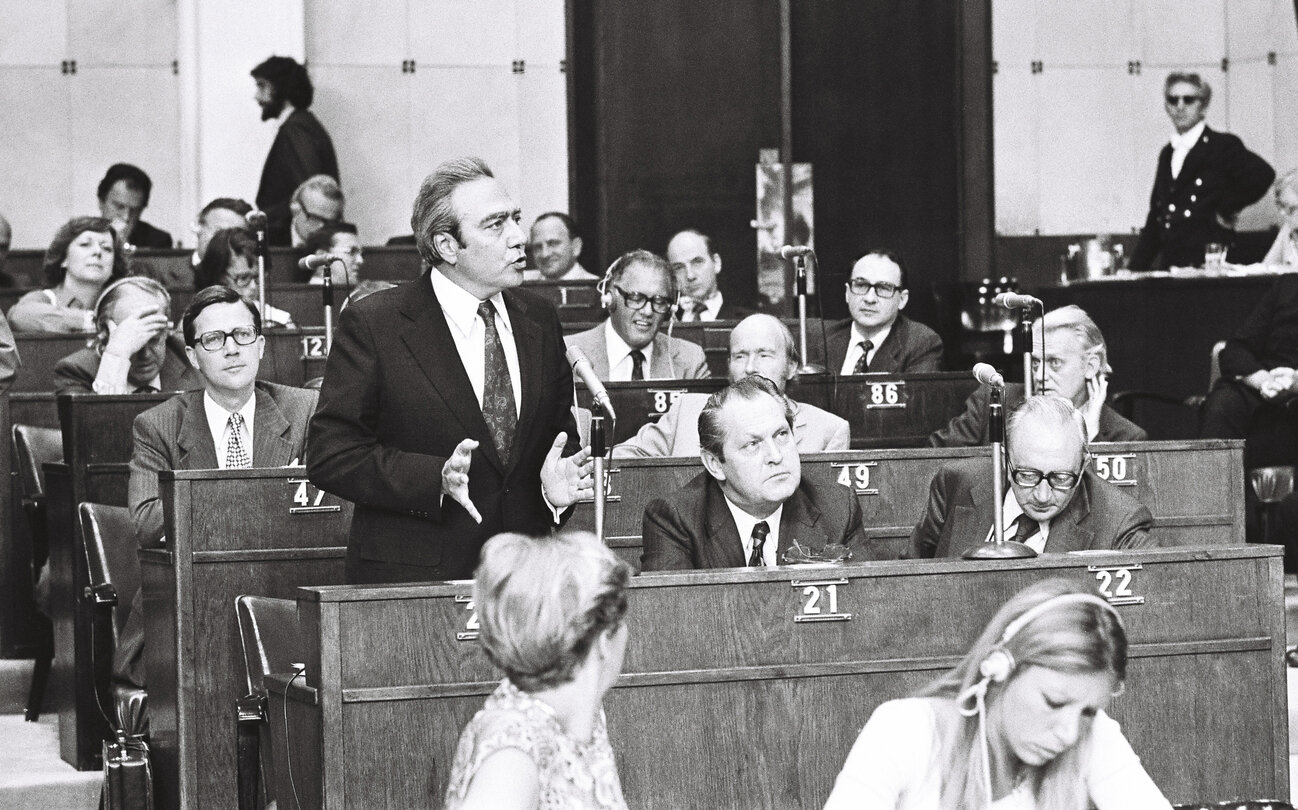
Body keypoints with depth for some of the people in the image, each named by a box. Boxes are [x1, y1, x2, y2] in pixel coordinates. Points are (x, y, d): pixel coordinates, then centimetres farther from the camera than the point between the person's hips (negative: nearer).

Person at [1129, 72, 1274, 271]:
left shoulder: (1224, 146, -1)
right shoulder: (1166, 154, 20)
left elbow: (1262, 175, -18)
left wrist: (1227, 211, -11)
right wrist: (1137, 268, 12)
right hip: (1168, 266, 6)